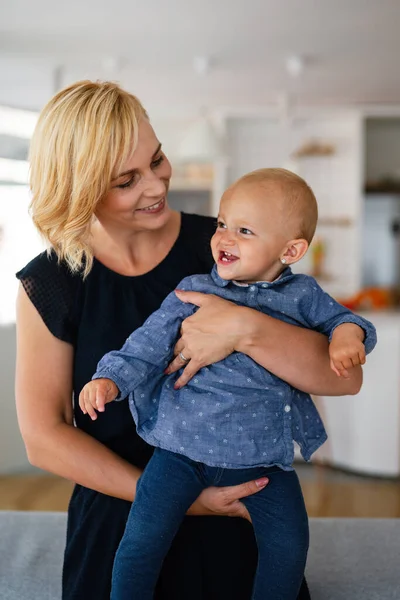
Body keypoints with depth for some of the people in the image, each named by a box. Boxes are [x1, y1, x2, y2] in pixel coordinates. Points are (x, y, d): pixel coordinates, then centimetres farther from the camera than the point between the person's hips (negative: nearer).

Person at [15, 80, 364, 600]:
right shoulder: (49, 286, -9)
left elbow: (344, 376, -15)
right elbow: (44, 437, -11)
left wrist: (245, 328, -32)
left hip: (239, 517, 1)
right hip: (116, 526, 0)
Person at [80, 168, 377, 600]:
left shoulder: (303, 296, 5)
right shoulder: (194, 293, 1)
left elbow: (341, 319, 13)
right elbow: (147, 344, -1)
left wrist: (347, 337, -11)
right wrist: (110, 379, -16)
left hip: (263, 456, 2)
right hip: (183, 449, -1)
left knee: (289, 545, -1)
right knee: (143, 539, -8)